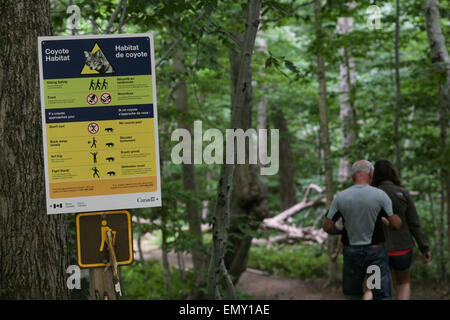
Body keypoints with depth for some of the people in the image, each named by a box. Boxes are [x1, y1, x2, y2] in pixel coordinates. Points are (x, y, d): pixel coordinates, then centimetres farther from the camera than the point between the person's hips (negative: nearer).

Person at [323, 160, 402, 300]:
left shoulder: (340, 197, -7)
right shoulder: (380, 195, -12)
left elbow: (327, 227, -4)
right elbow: (397, 224, -10)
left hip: (351, 251, 2)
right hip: (375, 251, -2)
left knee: (352, 295, 18)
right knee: (382, 296, 3)